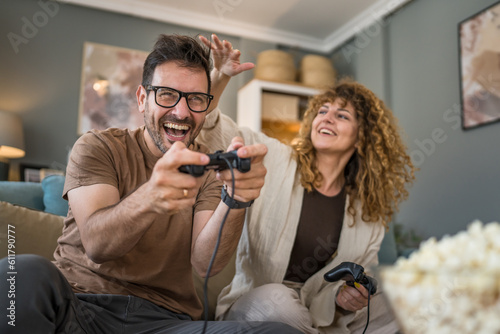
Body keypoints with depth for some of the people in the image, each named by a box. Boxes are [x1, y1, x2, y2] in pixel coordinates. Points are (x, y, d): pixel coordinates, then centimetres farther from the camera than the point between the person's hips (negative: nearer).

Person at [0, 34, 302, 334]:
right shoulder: (96, 148, 0)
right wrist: (149, 198, -38)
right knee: (26, 273, -34)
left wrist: (235, 201, -29)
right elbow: (96, 245, -17)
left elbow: (207, 263, -9)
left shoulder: (211, 167, 5)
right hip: (79, 307, -1)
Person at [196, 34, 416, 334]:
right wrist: (221, 78, -24)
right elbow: (211, 129, -7)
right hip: (255, 305, -2)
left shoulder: (367, 209, 5)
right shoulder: (274, 159, -4)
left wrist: (347, 298, -17)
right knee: (276, 299, -38)